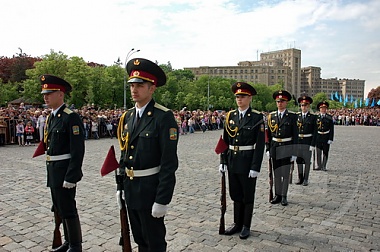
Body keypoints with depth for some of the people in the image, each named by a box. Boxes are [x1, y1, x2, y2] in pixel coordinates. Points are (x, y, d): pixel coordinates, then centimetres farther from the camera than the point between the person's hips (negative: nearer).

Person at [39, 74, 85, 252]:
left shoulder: (71, 117, -16)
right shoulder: (50, 118, 12)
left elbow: (78, 151, -20)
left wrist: (71, 176, -22)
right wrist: (50, 172, 16)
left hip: (65, 171, -9)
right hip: (53, 172, 9)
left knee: (68, 209, 2)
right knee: (60, 209, 18)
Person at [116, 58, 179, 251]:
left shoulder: (164, 117, -17)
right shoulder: (127, 116, 6)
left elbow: (169, 162, -19)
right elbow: (124, 154, 12)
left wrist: (162, 200, -19)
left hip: (150, 190, -7)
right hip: (130, 188, 7)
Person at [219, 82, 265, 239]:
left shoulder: (257, 117, -8)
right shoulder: (230, 116, 5)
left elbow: (260, 144, -12)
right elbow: (225, 140, 7)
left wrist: (255, 167, -15)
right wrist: (223, 161, 3)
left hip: (248, 163, -4)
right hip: (232, 161, 4)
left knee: (247, 196, 10)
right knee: (236, 195, 16)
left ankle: (246, 226, 26)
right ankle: (237, 223, 32)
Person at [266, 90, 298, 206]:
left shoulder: (292, 116, -3)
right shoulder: (271, 116, 5)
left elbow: (295, 135, -4)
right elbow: (269, 134, 8)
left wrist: (294, 152, -8)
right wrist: (268, 149, 4)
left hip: (287, 148, -3)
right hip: (274, 148, 3)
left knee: (285, 173, 3)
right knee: (276, 173, 11)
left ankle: (284, 196, 16)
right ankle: (277, 195, 22)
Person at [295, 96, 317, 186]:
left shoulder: (313, 117, -1)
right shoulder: (297, 116, 8)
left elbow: (315, 132, -4)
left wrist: (313, 144, -11)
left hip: (307, 142, -3)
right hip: (298, 142, 3)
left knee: (307, 161, 4)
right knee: (299, 161, 9)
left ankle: (306, 179, 16)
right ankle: (300, 178, 21)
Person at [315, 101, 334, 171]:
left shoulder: (329, 117, 0)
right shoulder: (316, 117, 3)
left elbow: (331, 129, -2)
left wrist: (331, 139, -8)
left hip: (326, 137, -1)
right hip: (318, 136, 1)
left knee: (325, 152, 5)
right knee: (318, 152, 4)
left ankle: (324, 166, 15)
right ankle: (319, 165, 16)